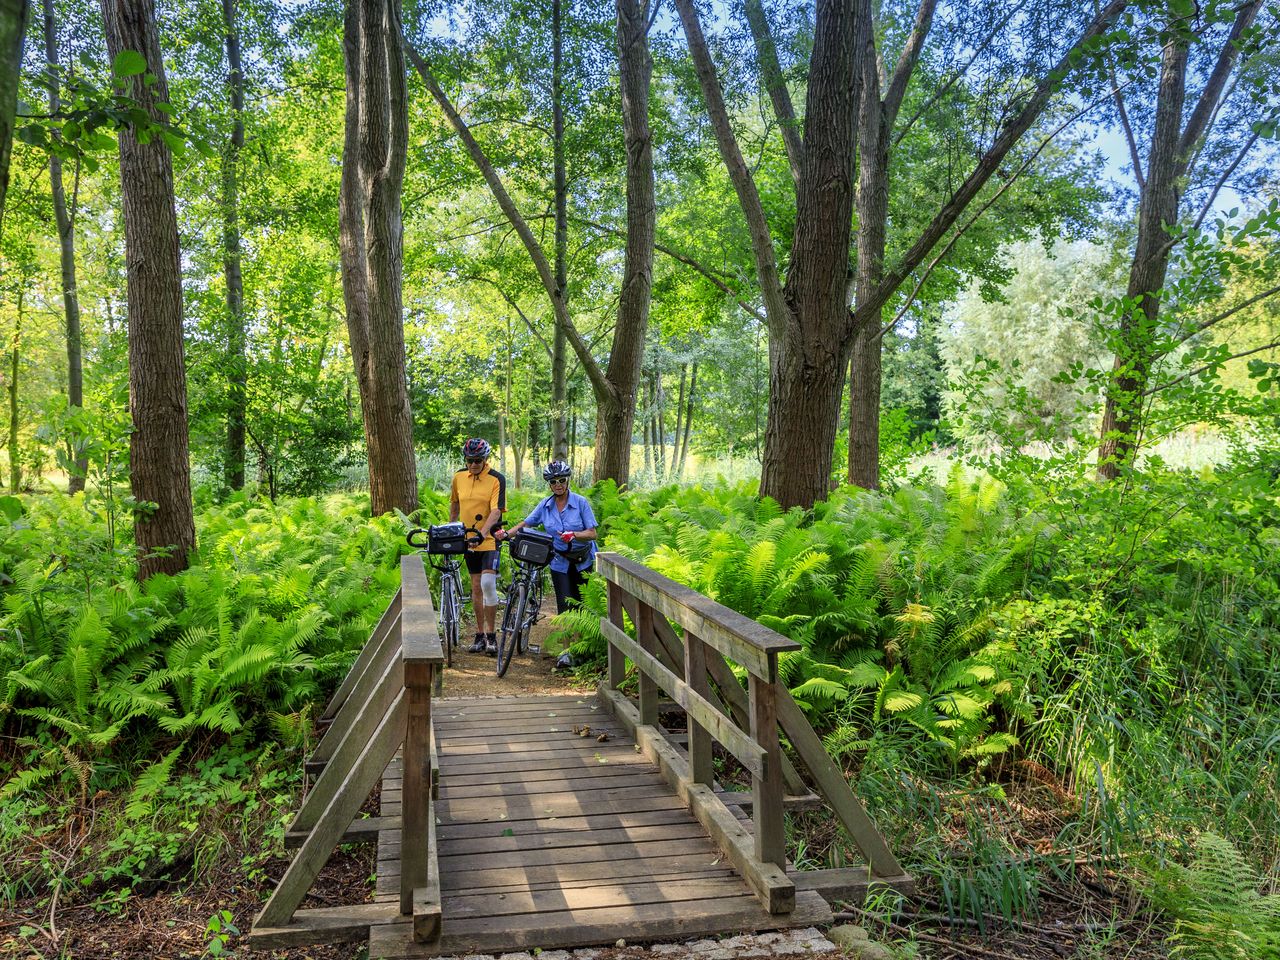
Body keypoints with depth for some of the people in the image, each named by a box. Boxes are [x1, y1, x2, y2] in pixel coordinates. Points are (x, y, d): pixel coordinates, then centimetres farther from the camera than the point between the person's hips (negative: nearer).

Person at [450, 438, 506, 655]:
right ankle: (480, 635, 17)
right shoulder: (459, 477, 4)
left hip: (490, 539, -5)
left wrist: (482, 533, -33)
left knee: (488, 583, -15)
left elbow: (496, 510, -21)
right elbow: (454, 504, 19)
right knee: (476, 587, 9)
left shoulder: (496, 479, -11)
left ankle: (491, 635, -3)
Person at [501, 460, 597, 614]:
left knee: (580, 605, 3)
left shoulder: (581, 502, -9)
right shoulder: (545, 505, 0)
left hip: (583, 562, -1)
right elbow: (525, 524, 5)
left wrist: (574, 535, -31)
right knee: (565, 607, -8)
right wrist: (506, 534, -11)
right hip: (560, 562, 1)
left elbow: (592, 533, -13)